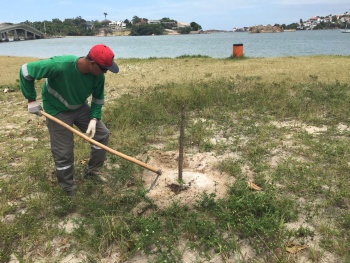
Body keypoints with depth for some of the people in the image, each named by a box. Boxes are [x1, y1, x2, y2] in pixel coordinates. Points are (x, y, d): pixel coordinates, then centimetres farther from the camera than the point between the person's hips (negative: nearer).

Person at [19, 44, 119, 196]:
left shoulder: (98, 76, -20)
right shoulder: (60, 65, -37)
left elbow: (98, 98, -2)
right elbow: (25, 71, -26)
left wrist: (94, 119, -15)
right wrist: (31, 99, -19)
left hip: (81, 108, 6)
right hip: (57, 111, -5)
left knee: (102, 134, 3)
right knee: (63, 152, -2)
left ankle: (92, 171, 23)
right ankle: (68, 188, 22)